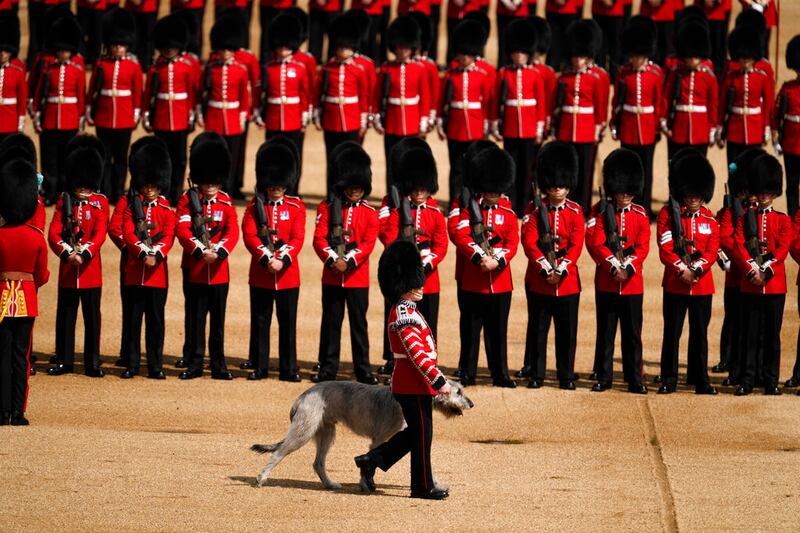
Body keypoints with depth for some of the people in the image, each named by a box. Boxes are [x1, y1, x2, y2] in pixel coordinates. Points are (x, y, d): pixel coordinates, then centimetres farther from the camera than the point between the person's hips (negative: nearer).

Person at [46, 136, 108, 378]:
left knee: (92, 317, 2)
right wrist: (66, 253, -19)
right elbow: (54, 232, -3)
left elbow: (100, 234, -9)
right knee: (65, 316, 6)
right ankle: (64, 361, 14)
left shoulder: (101, 203, 1)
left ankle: (92, 363, 7)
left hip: (91, 267, -2)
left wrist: (84, 253, -23)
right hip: (67, 267, 2)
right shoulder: (64, 201, 5)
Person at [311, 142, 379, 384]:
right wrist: (333, 259, -19)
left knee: (358, 324, 3)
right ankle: (328, 369, 13)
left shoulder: (369, 213, 3)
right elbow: (319, 238, -3)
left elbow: (368, 243, -7)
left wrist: (349, 261, -21)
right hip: (332, 276, 1)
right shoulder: (328, 208, 4)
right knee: (331, 323, 6)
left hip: (358, 276, -1)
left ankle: (363, 370, 7)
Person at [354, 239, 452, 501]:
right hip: (414, 384, -10)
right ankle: (423, 486, 8)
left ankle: (371, 460, 19)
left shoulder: (406, 312, 14)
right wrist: (438, 381, -25)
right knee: (421, 434, -1)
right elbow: (416, 353, -25)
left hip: (408, 383, 10)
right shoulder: (405, 317, -19)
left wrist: (433, 379, 24)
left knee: (414, 432, 17)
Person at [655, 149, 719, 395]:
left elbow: (712, 252, 1)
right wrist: (681, 270, -17)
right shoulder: (668, 215, 0)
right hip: (675, 283, -2)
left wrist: (695, 269, -15)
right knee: (672, 333, 2)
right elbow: (665, 249, -7)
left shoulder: (709, 220, 7)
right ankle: (668, 379, 8)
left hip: (702, 284, 2)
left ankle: (700, 380, 10)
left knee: (700, 334, 6)